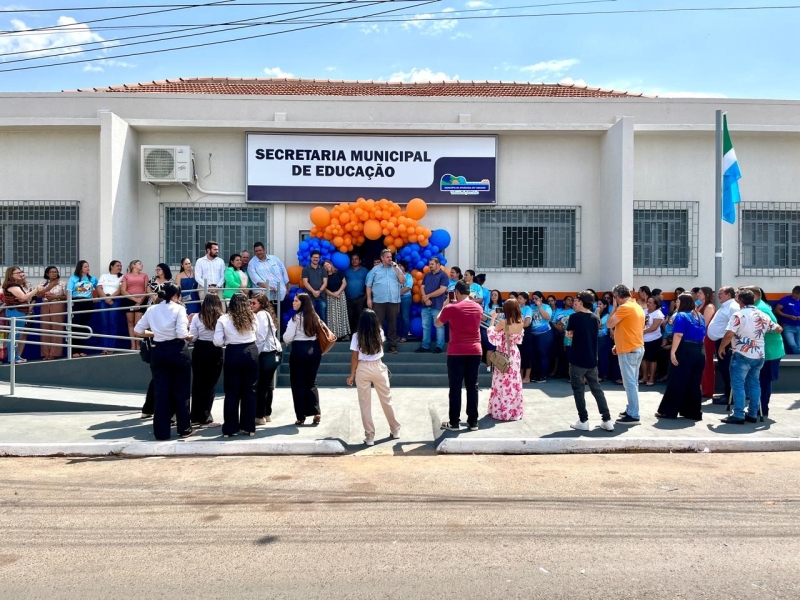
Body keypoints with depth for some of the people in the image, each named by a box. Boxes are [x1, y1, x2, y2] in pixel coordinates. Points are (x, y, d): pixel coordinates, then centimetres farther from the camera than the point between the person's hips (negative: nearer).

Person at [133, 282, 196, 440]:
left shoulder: (152, 309, 8)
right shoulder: (179, 309, -7)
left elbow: (137, 331, 9)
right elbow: (182, 334, -18)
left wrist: (155, 334, 17)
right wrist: (190, 337, 2)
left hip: (158, 352, 4)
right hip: (177, 351, -4)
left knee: (160, 391, 8)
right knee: (181, 391, 8)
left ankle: (161, 431, 11)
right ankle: (184, 428, 15)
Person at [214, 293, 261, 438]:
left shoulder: (223, 319, 0)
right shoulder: (253, 317, 6)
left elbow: (217, 342, -5)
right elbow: (261, 339, 6)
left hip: (233, 355, -2)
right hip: (251, 353, 2)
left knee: (232, 392, 6)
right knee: (250, 390, 9)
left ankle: (229, 428, 10)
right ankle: (249, 427, 14)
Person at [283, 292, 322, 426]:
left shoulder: (296, 317, -11)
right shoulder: (314, 316, 9)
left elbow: (287, 337, -12)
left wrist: (288, 340, 9)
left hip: (299, 350, -6)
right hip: (314, 349, 6)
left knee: (298, 384, 5)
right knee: (311, 382, 16)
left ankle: (301, 417, 8)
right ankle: (316, 412, 5)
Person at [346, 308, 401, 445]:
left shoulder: (357, 336, -9)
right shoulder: (380, 333, -2)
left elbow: (354, 357, -8)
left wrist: (352, 375, 2)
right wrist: (373, 317, 27)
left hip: (362, 370, -2)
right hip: (378, 368, 2)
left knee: (365, 404, 6)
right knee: (387, 400, 16)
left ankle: (369, 436, 8)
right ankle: (395, 430, 27)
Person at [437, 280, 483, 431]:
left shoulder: (451, 308, -7)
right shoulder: (478, 308, 6)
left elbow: (438, 323, 8)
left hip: (456, 352, -4)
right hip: (475, 352, 4)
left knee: (455, 387, 3)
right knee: (472, 387, 9)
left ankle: (454, 422, 6)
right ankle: (473, 422, 13)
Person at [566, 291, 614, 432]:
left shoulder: (574, 317, -10)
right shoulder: (595, 318, 6)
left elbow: (569, 334, 2)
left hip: (577, 360, -5)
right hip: (592, 360, 5)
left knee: (578, 390, 5)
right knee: (596, 389, 13)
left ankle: (583, 421, 7)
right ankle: (607, 420, 12)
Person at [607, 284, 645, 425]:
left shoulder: (625, 307, -16)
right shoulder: (637, 307, 14)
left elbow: (610, 324, -15)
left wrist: (615, 308, -5)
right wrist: (618, 344, 19)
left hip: (628, 350, -10)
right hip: (637, 348, 10)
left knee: (630, 384, -7)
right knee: (633, 382, 15)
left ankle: (633, 416, -5)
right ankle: (631, 410, 23)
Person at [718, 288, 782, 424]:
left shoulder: (739, 315, -13)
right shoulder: (763, 316, 9)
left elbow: (729, 334, -21)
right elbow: (779, 329, 22)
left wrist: (721, 347, -5)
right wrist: (778, 327, 45)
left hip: (742, 355, -7)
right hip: (759, 356, 7)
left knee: (738, 385, -4)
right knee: (754, 385, 14)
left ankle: (738, 416, -5)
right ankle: (752, 414, 18)